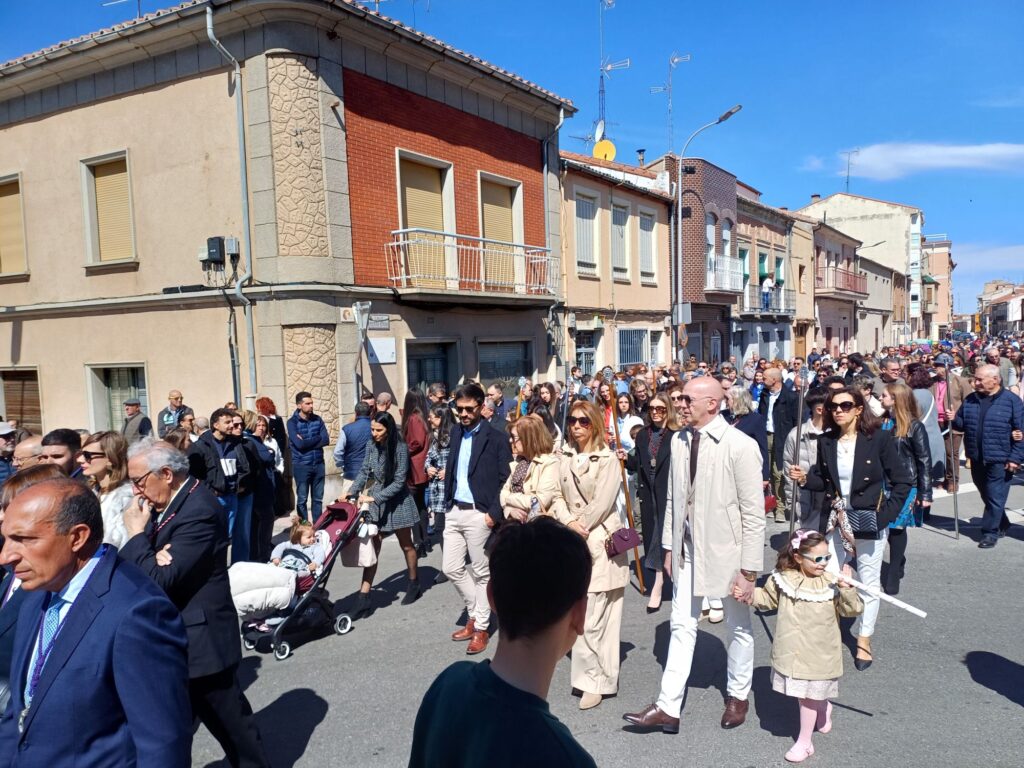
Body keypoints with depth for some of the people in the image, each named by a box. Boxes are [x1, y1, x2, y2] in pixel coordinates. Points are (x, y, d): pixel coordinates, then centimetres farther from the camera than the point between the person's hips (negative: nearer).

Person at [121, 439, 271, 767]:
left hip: (200, 640, -9)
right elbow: (131, 566, 3)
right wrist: (153, 555, -18)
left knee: (231, 723, 9)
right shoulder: (164, 503, 5)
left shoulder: (198, 510, -23)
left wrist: (137, 534, -17)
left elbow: (159, 582, -26)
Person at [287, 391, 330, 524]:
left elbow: (326, 440, -5)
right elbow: (299, 444, -19)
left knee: (318, 498, 11)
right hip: (301, 465, -4)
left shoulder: (317, 419, 5)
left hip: (319, 464, 4)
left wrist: (307, 442, -13)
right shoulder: (292, 422, -7)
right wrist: (317, 439, -8)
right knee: (302, 499, 5)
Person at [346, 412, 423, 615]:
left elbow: (399, 481, -19)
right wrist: (352, 492, -8)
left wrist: (374, 497, -23)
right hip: (375, 500, 4)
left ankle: (414, 584, 36)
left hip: (397, 501, -3)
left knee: (406, 545, 14)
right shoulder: (372, 445, -5)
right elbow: (364, 471, 4)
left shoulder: (400, 448, -19)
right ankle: (363, 598, 0)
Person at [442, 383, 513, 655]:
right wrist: (447, 503, 10)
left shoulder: (496, 438, -10)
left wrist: (494, 513, -16)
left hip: (478, 513, -6)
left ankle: (481, 628, 18)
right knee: (451, 568, 11)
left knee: (481, 572, 5)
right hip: (454, 511, 6)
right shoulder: (456, 432, 10)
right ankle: (475, 615, 31)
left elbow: (506, 479, -11)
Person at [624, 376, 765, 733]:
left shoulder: (740, 446, -18)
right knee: (682, 626, 10)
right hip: (688, 548, 5)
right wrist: (669, 546, 9)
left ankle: (738, 695, 39)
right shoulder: (679, 441, 0)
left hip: (726, 549, -5)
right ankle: (668, 707, 19)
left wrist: (749, 569, -15)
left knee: (738, 627, 16)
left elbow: (753, 513, -15)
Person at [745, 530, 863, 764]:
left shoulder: (832, 582, -13)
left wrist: (846, 589, -32)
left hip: (818, 654, -3)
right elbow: (768, 599, 9)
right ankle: (824, 709, 52)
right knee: (810, 693, 19)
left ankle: (804, 742, 22)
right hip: (791, 651, 3)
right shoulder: (783, 578, -6)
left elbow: (854, 609, -16)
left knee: (809, 695, 6)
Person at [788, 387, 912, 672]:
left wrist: (886, 514, -14)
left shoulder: (879, 439, -11)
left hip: (870, 521, -3)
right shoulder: (826, 441, 0)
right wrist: (805, 478, -10)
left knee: (868, 582, 9)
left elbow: (903, 482, -7)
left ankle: (864, 640, 26)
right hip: (836, 520, 3)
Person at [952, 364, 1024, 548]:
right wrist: (954, 419, -7)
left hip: (1000, 460, -6)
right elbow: (962, 424, 16)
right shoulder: (970, 400, 7)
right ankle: (1002, 525, 35)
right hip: (977, 458, 6)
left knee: (995, 497, -1)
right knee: (986, 496, 17)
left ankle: (990, 532, 8)